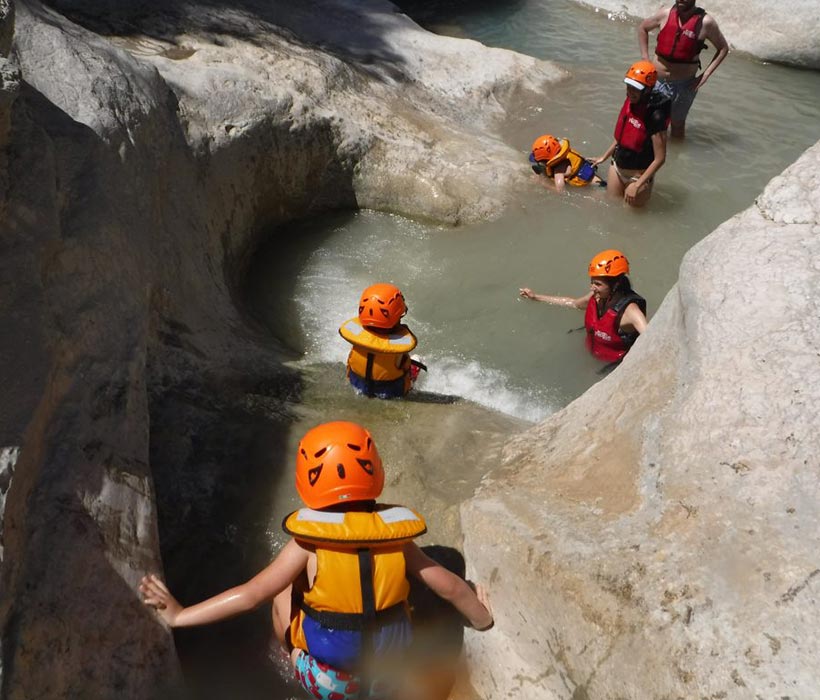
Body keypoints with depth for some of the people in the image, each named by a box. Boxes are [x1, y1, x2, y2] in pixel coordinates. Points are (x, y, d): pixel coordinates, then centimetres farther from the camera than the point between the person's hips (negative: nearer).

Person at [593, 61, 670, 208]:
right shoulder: (629, 102, -6)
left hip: (639, 175, -7)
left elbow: (659, 159, -25)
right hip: (617, 167, 7)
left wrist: (637, 185, -26)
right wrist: (604, 157, 17)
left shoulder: (654, 116, -27)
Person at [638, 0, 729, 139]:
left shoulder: (705, 22, -13)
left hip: (684, 84, -2)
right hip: (657, 80, 2)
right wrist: (645, 58, 5)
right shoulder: (666, 14, -6)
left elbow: (723, 48, -1)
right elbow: (642, 28, 12)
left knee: (678, 123, 13)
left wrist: (705, 75, -8)